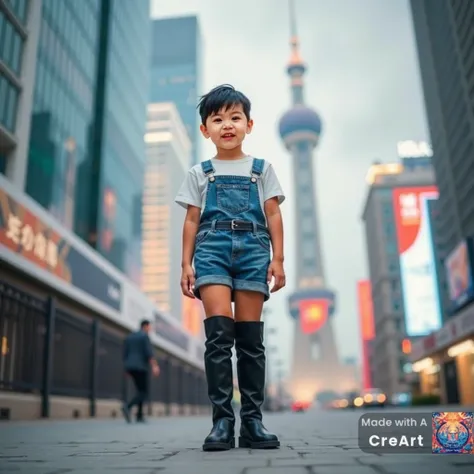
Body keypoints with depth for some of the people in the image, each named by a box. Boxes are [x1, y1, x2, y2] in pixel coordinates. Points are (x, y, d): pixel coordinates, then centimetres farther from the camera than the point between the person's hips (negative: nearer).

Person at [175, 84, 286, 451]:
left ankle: (253, 421, 7)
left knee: (250, 338, -1)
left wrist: (278, 258, 0)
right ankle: (222, 420, -8)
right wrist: (186, 263, 3)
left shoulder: (262, 169, 16)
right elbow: (192, 220, 12)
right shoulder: (199, 173, 16)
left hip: (253, 248, 1)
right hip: (213, 248, 0)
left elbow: (273, 216, 10)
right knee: (219, 332, -14)